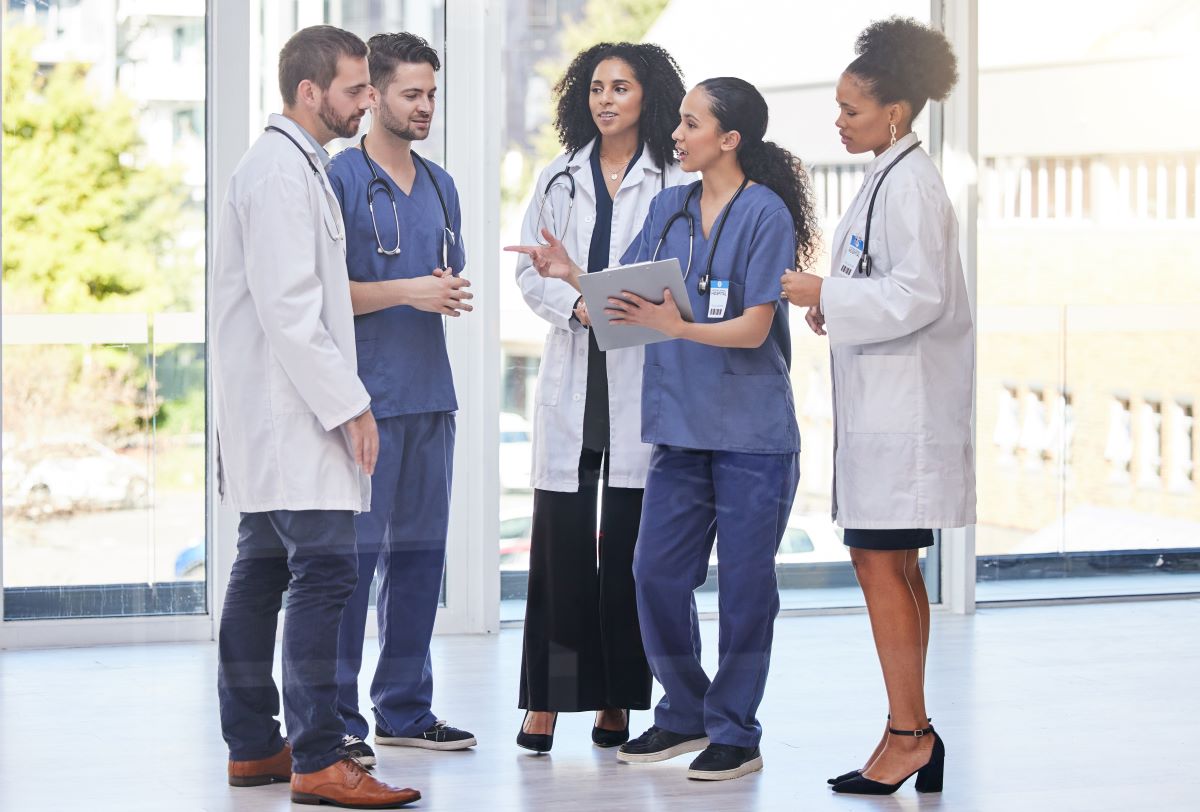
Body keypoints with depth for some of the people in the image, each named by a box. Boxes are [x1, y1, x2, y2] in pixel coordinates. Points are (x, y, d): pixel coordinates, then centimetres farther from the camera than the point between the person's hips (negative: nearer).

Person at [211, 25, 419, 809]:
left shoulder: (296, 165, 18)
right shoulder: (281, 171, -15)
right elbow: (287, 309, -21)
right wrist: (349, 405, -19)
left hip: (275, 417, 11)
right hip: (289, 414, -11)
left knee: (263, 573, 12)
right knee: (324, 571, -14)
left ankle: (253, 746, 18)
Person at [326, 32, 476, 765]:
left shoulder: (439, 186, 16)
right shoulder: (340, 180, -6)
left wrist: (455, 291, 0)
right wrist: (407, 292, -17)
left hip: (430, 394, 7)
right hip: (367, 394, -7)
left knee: (420, 550, 10)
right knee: (355, 552, -6)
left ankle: (405, 707, 18)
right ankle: (337, 718, -1)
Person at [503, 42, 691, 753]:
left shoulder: (674, 182, 3)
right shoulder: (560, 179, 14)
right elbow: (529, 271, 8)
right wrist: (578, 305, -10)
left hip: (643, 370, -2)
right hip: (572, 370, 2)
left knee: (628, 540, 1)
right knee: (560, 536, -3)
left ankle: (618, 702, 7)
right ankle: (547, 700, -1)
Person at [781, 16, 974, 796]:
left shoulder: (910, 183, -15)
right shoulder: (891, 176, 15)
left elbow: (921, 293, -22)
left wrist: (827, 294, -17)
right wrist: (834, 304, 10)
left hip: (905, 405, -10)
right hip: (884, 402, 10)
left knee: (880, 561, -9)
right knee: (894, 565, 12)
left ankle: (908, 733, -5)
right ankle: (913, 731, 18)